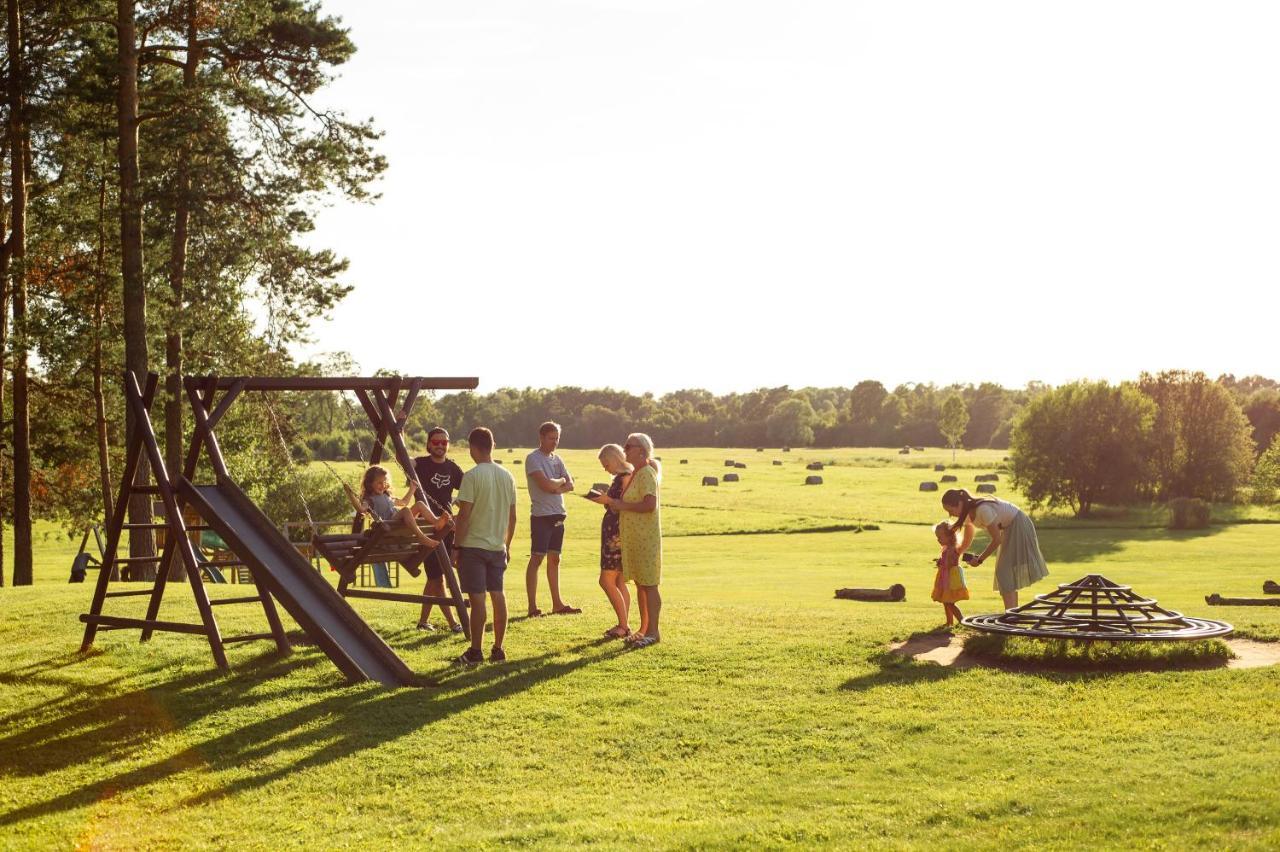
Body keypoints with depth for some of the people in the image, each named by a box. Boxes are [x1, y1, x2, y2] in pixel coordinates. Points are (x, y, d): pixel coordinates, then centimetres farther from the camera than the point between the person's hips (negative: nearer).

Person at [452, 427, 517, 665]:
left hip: (474, 546, -6)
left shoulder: (472, 476, -13)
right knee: (498, 596, 10)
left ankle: (475, 652, 0)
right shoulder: (507, 476, 6)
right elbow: (512, 516, 10)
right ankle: (498, 650, 15)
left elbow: (464, 515, -15)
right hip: (498, 546, 6)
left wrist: (457, 547, -9)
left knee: (477, 598, -4)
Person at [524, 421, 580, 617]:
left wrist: (555, 486, -12)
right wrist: (561, 481, -3)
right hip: (541, 515, -8)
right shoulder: (533, 459, -10)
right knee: (537, 559, -7)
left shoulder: (557, 459, 15)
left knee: (554, 559, 13)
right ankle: (532, 606, -7)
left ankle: (557, 604, 18)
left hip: (558, 515, 8)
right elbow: (545, 484, -22)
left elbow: (570, 485, 7)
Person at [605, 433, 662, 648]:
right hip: (634, 538, 10)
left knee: (649, 585, -6)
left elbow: (649, 505, -26)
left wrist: (623, 505, -16)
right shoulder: (635, 473, 16)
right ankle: (644, 629, 20)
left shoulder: (646, 473, -15)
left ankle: (654, 632, -3)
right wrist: (616, 504, 8)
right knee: (640, 584, 13)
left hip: (646, 538, -10)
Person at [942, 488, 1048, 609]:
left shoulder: (983, 510, -32)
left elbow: (997, 540, -26)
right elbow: (966, 543, 8)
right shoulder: (968, 514, -5)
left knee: (1005, 572, -15)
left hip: (1019, 526, -9)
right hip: (1009, 529, 9)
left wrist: (980, 559, -19)